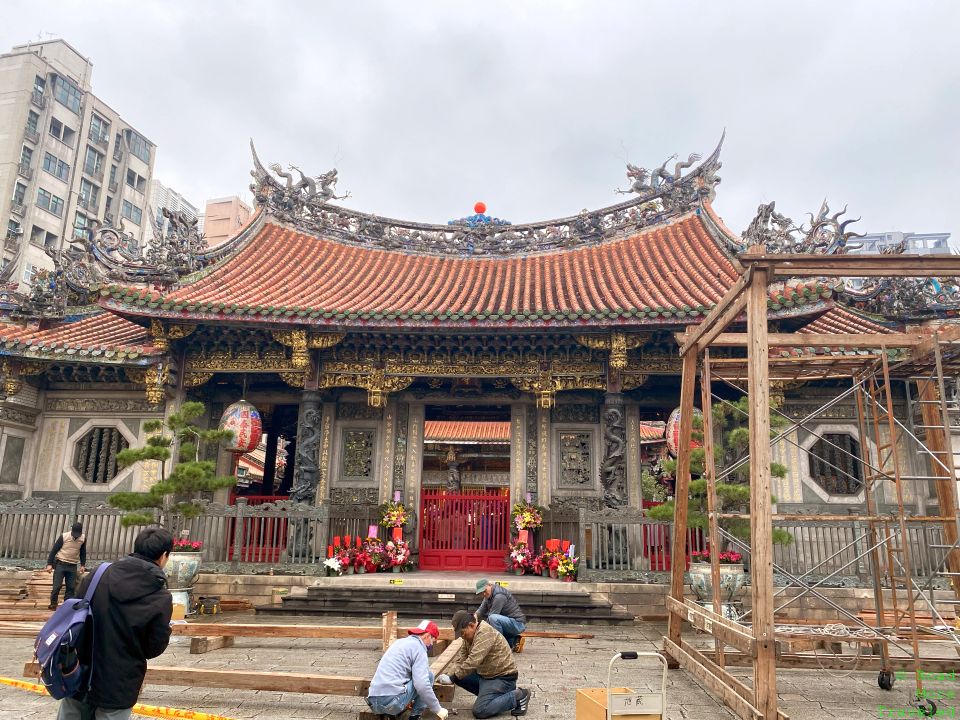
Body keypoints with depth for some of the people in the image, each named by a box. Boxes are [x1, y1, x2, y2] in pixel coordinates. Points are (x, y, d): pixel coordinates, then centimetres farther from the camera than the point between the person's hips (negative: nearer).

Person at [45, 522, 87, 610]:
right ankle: (53, 604, 13)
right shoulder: (64, 537, -13)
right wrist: (49, 564, -9)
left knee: (71, 587, 4)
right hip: (60, 564, -3)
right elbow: (54, 550, -6)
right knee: (57, 586, -3)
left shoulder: (83, 538, -3)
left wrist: (82, 565, 8)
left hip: (73, 566, 3)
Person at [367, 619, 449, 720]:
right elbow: (422, 685, -14)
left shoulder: (400, 642, 23)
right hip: (392, 701, -8)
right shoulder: (418, 647, -3)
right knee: (429, 675, 9)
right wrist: (438, 709, -3)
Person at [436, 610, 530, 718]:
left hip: (502, 677, -10)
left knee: (479, 711, -20)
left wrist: (452, 678, -25)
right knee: (458, 675, 0)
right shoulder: (469, 635, 7)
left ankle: (517, 696, -5)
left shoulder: (485, 632, -24)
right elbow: (459, 659, 3)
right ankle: (489, 695, 10)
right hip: (485, 675, 10)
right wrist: (448, 675, -14)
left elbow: (473, 661, -31)